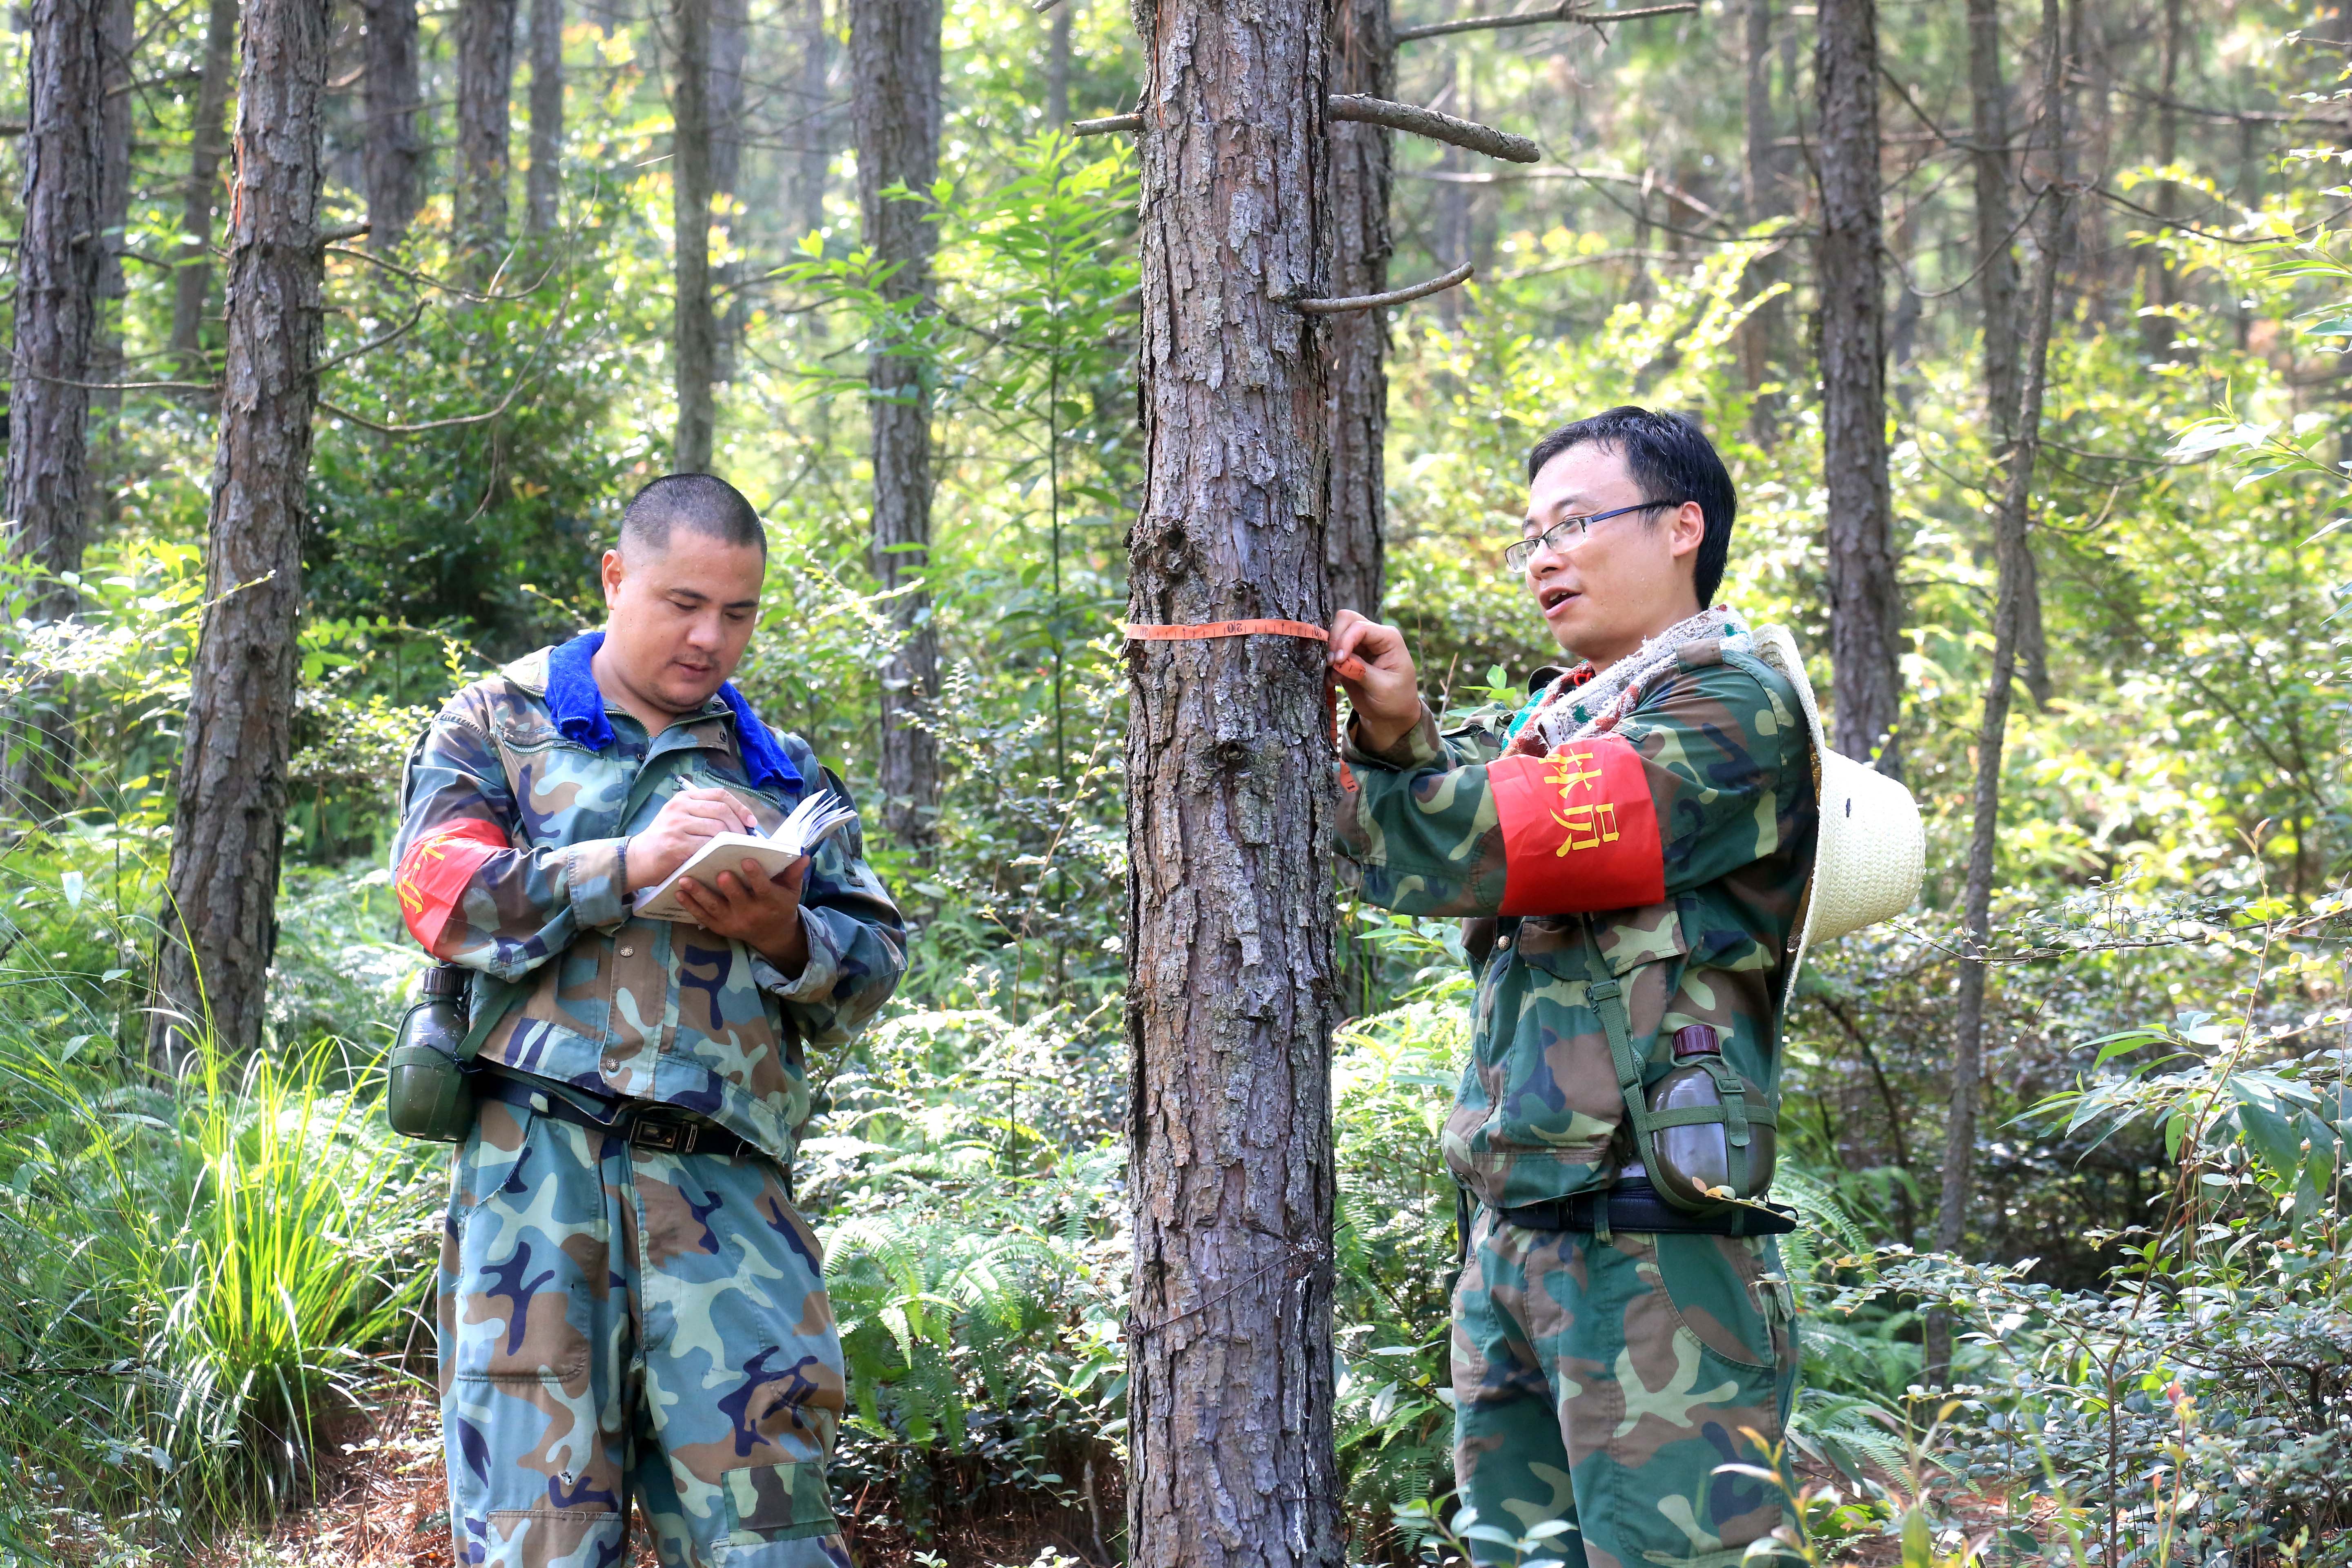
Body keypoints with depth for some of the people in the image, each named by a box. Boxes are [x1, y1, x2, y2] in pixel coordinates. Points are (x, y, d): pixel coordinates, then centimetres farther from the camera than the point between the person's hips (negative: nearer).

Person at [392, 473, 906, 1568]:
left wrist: (786, 938, -4)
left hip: (725, 1178, 2)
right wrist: (632, 863, -12)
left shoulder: (779, 771, 22)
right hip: (536, 1158, -2)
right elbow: (443, 892, -2)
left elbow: (874, 965, 17)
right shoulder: (500, 722, 15)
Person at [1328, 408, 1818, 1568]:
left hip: (1643, 1250, -8)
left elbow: (1485, 845, -15)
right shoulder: (1562, 714, 22)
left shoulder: (1729, 708, -6)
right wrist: (1400, 729, -10)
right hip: (1507, 1231, 9)